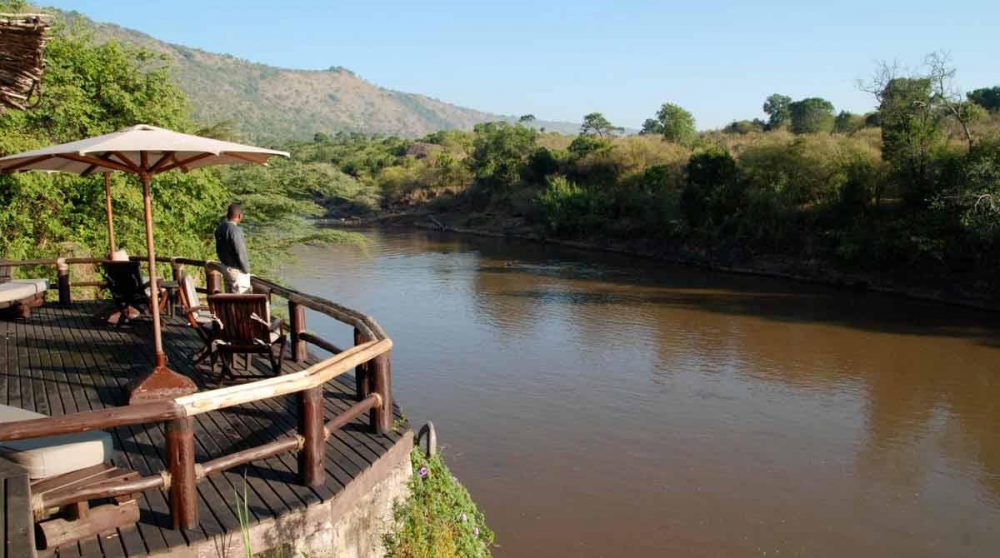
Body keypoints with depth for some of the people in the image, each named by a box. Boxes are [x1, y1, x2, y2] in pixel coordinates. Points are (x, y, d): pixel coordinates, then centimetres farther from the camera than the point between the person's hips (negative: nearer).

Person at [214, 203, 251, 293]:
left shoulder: (220, 227, 1)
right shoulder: (235, 231, -26)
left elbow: (218, 249, 11)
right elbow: (240, 253, -24)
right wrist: (246, 269, -12)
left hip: (225, 267, 9)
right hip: (237, 270, -9)